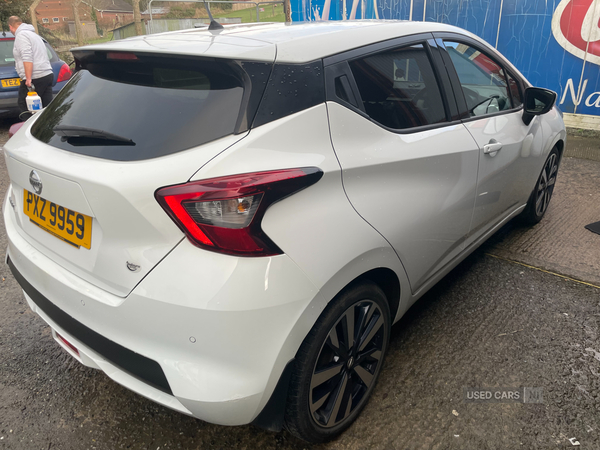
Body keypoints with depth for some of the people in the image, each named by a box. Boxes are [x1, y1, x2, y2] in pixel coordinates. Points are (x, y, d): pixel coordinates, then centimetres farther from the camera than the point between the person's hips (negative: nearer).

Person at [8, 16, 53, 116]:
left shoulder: (21, 35, -5)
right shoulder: (33, 34, 25)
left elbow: (27, 58, -18)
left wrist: (28, 78, -21)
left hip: (35, 78, -9)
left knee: (24, 107, -3)